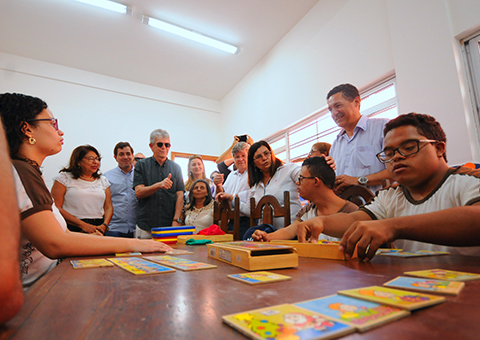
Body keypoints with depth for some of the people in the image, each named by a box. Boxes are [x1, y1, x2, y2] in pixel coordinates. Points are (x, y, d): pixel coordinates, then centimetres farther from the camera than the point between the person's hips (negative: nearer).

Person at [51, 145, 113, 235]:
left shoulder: (103, 180, 19)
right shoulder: (64, 178, 8)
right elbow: (56, 208, -2)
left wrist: (104, 225, -4)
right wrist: (83, 225, -10)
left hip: (98, 228, 4)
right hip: (72, 229, -3)